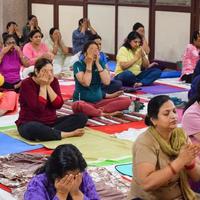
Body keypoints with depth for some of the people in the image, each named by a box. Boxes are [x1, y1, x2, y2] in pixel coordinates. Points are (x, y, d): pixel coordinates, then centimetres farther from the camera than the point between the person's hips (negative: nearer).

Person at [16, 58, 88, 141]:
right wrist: (43, 86, -17)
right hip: (30, 124, -5)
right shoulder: (26, 84, -12)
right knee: (33, 129, -43)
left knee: (82, 117, -10)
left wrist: (48, 86, -12)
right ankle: (68, 134, -26)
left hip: (51, 123, 5)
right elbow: (38, 108, -22)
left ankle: (51, 132, -26)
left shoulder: (53, 81, 3)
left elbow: (58, 105, -8)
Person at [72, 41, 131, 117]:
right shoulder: (78, 64, -6)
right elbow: (86, 83, -21)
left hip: (99, 101, 4)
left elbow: (107, 82, -8)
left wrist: (97, 63, -9)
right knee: (77, 105, -42)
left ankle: (100, 110, -24)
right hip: (84, 101, -4)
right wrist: (89, 64, -15)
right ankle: (104, 113, -23)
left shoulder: (100, 63, 7)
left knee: (127, 100, -14)